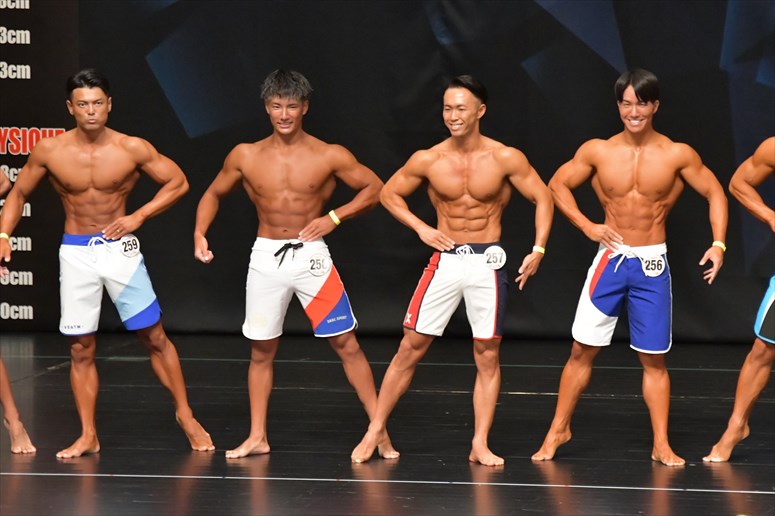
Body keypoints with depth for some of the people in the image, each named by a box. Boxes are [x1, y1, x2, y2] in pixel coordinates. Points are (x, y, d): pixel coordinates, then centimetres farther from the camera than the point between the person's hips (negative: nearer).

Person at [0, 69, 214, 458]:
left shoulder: (132, 149, -9)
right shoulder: (49, 151, -6)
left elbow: (178, 182, 1)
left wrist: (140, 215, -10)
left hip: (119, 248, -1)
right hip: (75, 252, 1)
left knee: (155, 337, 2)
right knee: (80, 350, 4)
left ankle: (185, 415, 17)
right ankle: (88, 436, 12)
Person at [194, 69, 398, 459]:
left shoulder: (329, 156, -5)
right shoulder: (246, 156, 1)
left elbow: (374, 188, 2)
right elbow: (214, 194, 14)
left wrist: (334, 217, -9)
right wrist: (200, 233, -2)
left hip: (311, 255, -2)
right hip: (266, 257, 2)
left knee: (346, 343, -5)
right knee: (261, 350, 8)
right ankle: (257, 437, 18)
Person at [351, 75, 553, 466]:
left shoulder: (505, 159, -8)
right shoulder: (428, 160, -4)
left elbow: (542, 198, -1)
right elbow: (390, 193, 10)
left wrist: (539, 249, -10)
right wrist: (420, 227, -3)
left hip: (487, 262, -1)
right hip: (445, 258, 1)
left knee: (487, 355, 1)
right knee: (411, 347, 1)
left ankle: (480, 445, 6)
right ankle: (376, 430, 10)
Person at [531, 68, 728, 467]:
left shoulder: (677, 155, -6)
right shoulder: (597, 151, -3)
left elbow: (715, 194, 3)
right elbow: (558, 184, 8)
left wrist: (718, 244, -9)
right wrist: (587, 226, -4)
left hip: (653, 263, -1)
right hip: (610, 258, 1)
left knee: (654, 359, 4)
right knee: (583, 350, 3)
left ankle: (661, 445, 10)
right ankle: (558, 429, 17)